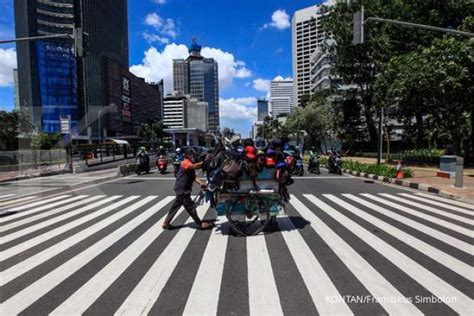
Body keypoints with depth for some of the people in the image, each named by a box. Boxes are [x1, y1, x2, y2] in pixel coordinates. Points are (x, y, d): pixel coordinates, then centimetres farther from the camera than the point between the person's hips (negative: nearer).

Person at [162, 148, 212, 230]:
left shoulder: (190, 164, 16)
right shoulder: (185, 163, -14)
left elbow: (194, 177, 7)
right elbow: (194, 166, -36)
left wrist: (201, 183, -7)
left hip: (183, 189, 10)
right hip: (182, 189, -10)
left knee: (176, 206, 16)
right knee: (190, 206, -1)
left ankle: (166, 223, 24)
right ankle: (200, 224, 8)